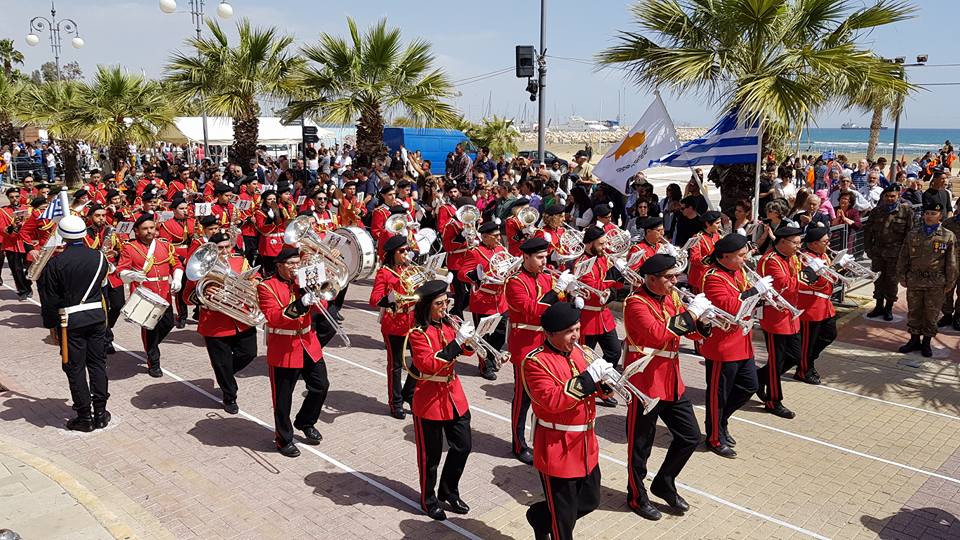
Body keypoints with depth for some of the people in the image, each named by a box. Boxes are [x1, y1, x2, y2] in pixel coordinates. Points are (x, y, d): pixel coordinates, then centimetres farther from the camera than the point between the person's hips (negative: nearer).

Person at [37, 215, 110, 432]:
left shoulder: (56, 262, -12)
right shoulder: (99, 257, -2)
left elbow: (50, 298, -7)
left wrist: (51, 324, 3)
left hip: (70, 321, -3)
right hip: (97, 316, 4)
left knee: (75, 368, 6)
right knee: (97, 364, 12)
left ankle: (85, 417, 11)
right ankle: (100, 413, 17)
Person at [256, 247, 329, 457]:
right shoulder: (267, 287, -8)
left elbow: (319, 308, 2)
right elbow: (272, 318, -20)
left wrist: (314, 299, -20)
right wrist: (297, 306, -33)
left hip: (309, 345, 6)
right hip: (283, 350, -5)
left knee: (321, 386, 10)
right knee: (283, 397, 3)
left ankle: (305, 423, 33)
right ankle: (284, 439, 20)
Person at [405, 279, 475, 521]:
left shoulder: (448, 324, 4)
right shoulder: (418, 334, -16)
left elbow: (466, 351, 10)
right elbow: (429, 364, -27)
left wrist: (468, 340, -12)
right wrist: (456, 341, -31)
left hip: (454, 395, 6)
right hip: (430, 399, -6)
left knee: (463, 446, 12)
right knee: (430, 454, 7)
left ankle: (449, 492, 32)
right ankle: (428, 500, 27)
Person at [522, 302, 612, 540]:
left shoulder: (577, 351, 5)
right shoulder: (535, 362, -18)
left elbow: (592, 390, 11)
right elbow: (552, 400, -29)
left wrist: (605, 381, -12)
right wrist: (588, 377, -30)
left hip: (585, 443, 8)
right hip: (557, 449, -8)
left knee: (590, 500, 20)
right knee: (564, 515, 5)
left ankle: (540, 517, 41)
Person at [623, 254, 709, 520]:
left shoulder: (671, 297, 8)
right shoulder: (636, 302, -17)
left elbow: (693, 332, 13)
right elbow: (657, 334, -31)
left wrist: (702, 321, -10)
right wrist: (690, 313, -26)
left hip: (672, 381, 8)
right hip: (645, 383, -8)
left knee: (690, 437, 13)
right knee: (641, 444, 6)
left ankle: (664, 484, 32)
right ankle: (637, 496, 26)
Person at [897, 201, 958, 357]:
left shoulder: (948, 236, -1)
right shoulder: (912, 234, 4)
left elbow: (951, 263, 3)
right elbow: (903, 257, 9)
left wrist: (949, 283, 2)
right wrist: (902, 276, 6)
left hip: (936, 283, -2)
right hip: (914, 280, 2)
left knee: (931, 314, 6)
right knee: (913, 312, 10)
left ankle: (926, 343, 20)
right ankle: (914, 340, 24)